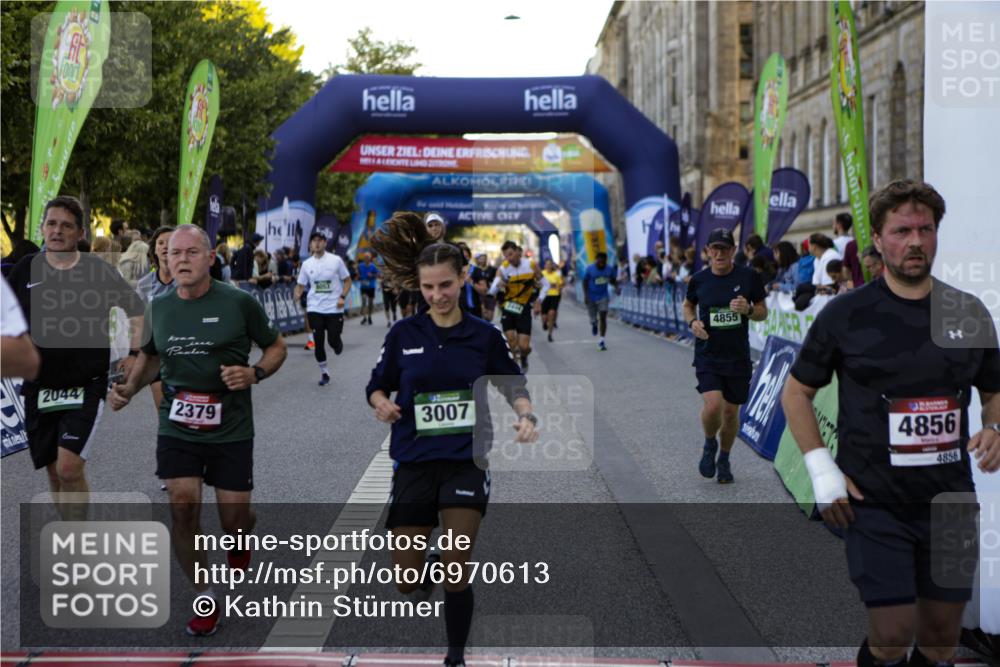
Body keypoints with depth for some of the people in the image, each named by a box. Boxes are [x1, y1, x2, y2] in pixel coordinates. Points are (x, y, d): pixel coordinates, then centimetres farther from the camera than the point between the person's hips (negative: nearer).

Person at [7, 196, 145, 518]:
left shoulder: (99, 271, -4)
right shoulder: (26, 270, 3)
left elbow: (136, 309, 8)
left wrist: (136, 353, 1)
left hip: (87, 385, -3)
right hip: (39, 386, 3)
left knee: (69, 469, -15)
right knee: (54, 472, 11)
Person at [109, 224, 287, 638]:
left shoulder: (239, 303, -10)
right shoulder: (158, 308, 1)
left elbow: (276, 347, 2)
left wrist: (254, 373, -17)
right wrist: (130, 388, 1)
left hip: (230, 431, -2)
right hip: (177, 429, 2)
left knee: (233, 520, 4)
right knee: (183, 509, -8)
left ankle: (240, 537, 44)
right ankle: (205, 599, 11)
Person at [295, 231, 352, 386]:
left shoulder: (336, 260, -4)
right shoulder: (306, 264, 3)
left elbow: (347, 280, 2)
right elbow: (301, 285, 7)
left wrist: (342, 297, -12)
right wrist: (297, 295, -15)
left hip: (334, 308, -2)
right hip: (314, 309, 2)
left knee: (333, 340, -4)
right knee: (318, 342, 0)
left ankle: (338, 345, 34)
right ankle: (324, 372, 14)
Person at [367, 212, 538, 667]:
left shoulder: (485, 336, -1)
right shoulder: (403, 335, -1)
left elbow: (514, 385, 8)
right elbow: (376, 387, 7)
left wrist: (525, 416, -12)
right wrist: (381, 404, -15)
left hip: (467, 462, -1)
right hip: (414, 463, 1)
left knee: (456, 574, -6)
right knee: (406, 581, 4)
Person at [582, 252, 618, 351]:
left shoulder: (610, 269, -7)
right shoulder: (590, 269, -13)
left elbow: (613, 280, 8)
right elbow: (585, 282, -5)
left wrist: (616, 287, -13)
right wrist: (586, 295, -14)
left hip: (603, 296, 1)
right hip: (591, 297, -1)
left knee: (603, 318, -11)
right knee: (593, 319, 6)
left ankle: (602, 340, -6)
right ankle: (594, 324, 45)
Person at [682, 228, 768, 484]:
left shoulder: (749, 277, -3)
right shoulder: (699, 280, -1)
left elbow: (763, 312, 5)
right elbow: (688, 306, 17)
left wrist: (748, 310, -17)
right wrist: (692, 322, -5)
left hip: (738, 356, 1)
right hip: (707, 355, -1)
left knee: (731, 411, 9)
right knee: (712, 406, -19)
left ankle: (724, 460, 34)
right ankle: (710, 444, 14)